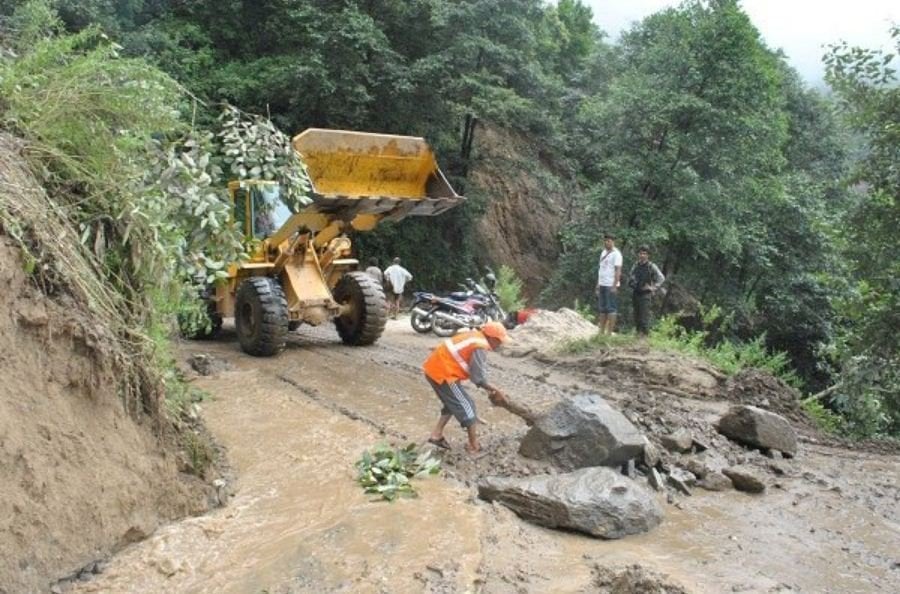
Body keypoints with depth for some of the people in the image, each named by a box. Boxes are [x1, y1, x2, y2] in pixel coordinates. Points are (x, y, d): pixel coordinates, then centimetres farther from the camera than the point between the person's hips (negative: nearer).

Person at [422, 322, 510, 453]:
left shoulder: (473, 336, 14)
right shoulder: (480, 347, -15)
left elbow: (475, 371, 18)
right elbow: (479, 378, -15)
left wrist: (489, 390, 15)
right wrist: (495, 391, -1)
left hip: (433, 368, 9)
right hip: (443, 373, -9)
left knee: (452, 402, 24)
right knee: (466, 406, 3)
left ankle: (436, 434, 22)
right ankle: (474, 445, 12)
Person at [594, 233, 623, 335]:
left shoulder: (616, 254, -9)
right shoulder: (603, 252, 16)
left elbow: (618, 271, -14)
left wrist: (614, 286, -20)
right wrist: (598, 284, 16)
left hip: (611, 286, -9)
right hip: (602, 285, 9)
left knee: (611, 309, -5)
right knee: (602, 309, 10)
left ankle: (609, 332, -4)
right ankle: (601, 332, 15)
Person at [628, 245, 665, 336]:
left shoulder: (652, 266, -7)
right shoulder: (636, 265, 9)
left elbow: (661, 278, -13)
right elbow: (630, 275, 25)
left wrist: (653, 288, -16)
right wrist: (631, 282, 11)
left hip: (645, 294, -6)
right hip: (635, 294, 6)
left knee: (644, 315, -10)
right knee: (636, 315, 10)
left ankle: (645, 333, -7)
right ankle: (638, 332, 19)